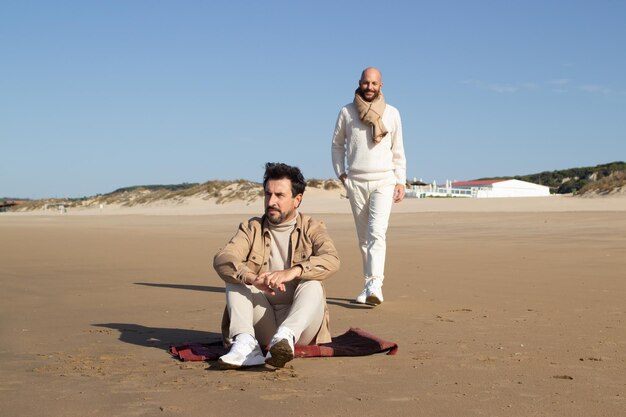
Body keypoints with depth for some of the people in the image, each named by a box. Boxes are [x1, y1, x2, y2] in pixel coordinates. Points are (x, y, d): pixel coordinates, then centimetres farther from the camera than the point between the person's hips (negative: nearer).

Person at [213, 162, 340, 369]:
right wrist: (253, 278, -32)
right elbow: (221, 259, -10)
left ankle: (285, 337, -53)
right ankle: (245, 343, -38)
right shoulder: (251, 228, 10)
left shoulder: (312, 228, 6)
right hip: (262, 325, 2)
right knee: (236, 277, -17)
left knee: (312, 285, -28)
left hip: (299, 322, -2)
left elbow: (331, 260, -17)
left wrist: (292, 272, -36)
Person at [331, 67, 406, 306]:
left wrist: (401, 182, 3)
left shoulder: (392, 113, 6)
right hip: (356, 182, 2)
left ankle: (375, 285, -27)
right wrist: (341, 173, 6)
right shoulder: (347, 112, 5)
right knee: (363, 238, 5)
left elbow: (398, 150, 9)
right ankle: (368, 285, 11)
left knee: (377, 232, -17)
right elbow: (337, 144, 16)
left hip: (384, 180, -2)